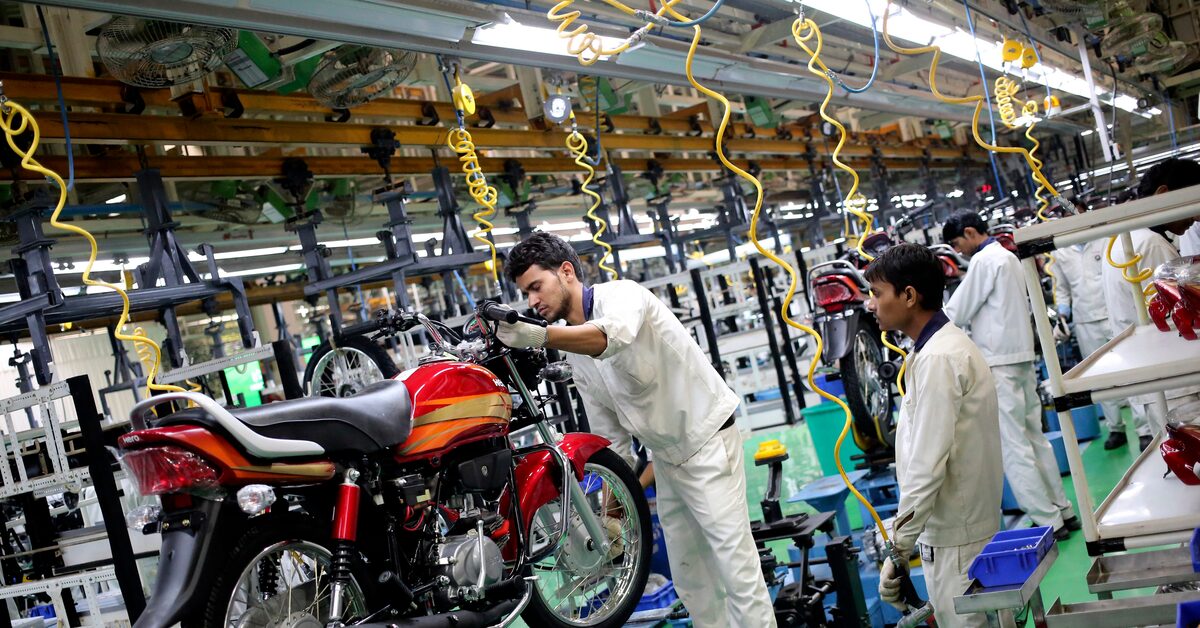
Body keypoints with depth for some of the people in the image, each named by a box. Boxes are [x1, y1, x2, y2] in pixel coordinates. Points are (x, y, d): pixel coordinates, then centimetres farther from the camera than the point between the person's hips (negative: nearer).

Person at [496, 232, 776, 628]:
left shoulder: (622, 294, -20)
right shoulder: (575, 355, 4)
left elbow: (610, 337, -47)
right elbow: (609, 435, 8)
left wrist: (535, 336, -60)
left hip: (708, 442, -8)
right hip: (665, 456, 8)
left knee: (735, 566, -8)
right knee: (687, 577, 13)